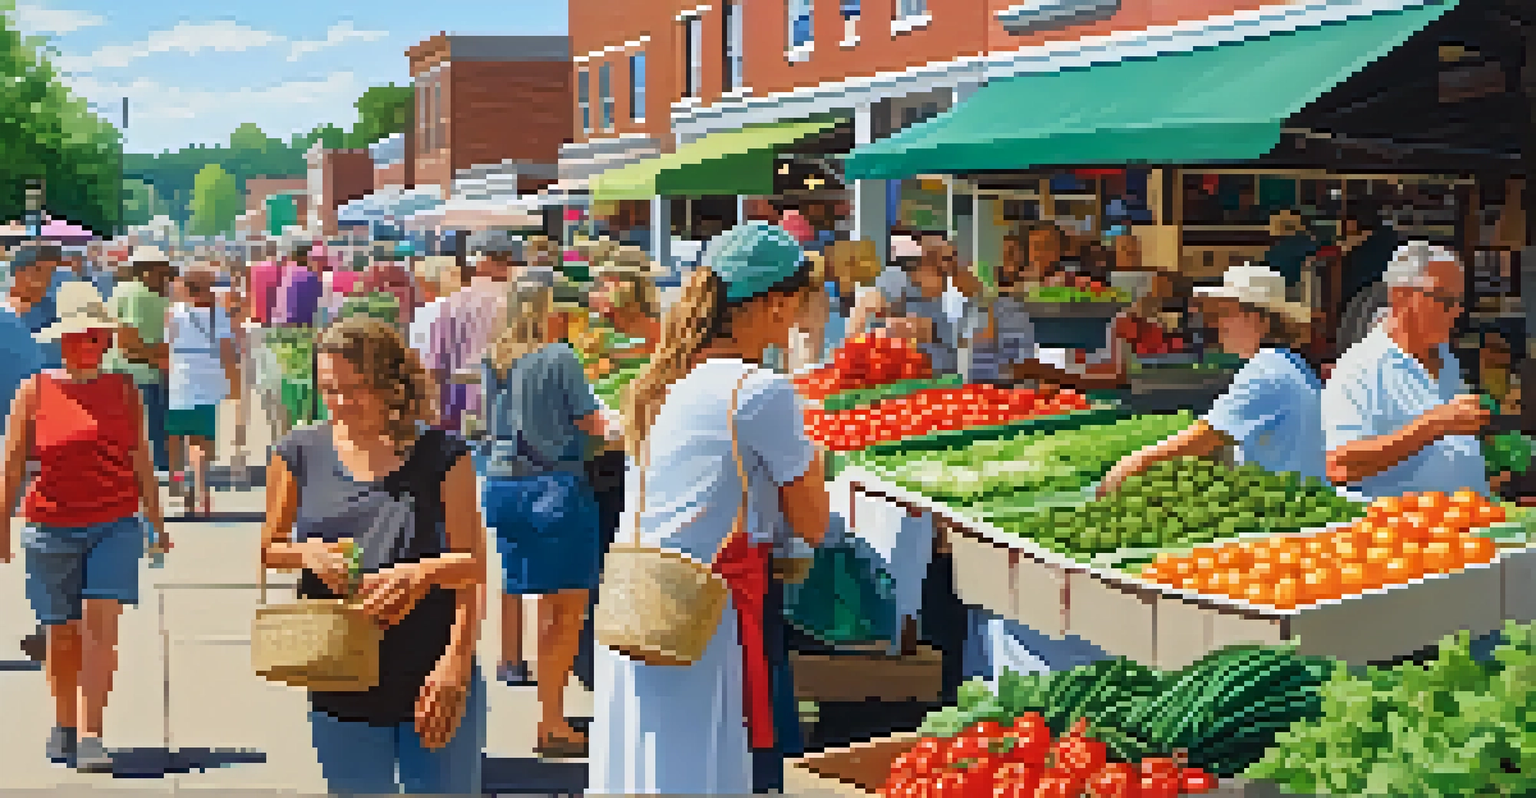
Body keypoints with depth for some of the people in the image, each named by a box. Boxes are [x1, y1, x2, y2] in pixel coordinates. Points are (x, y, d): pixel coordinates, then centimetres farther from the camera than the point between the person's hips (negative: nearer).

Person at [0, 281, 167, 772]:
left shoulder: (124, 391, 6)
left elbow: (141, 461, 12)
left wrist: (156, 521, 15)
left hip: (116, 525, 0)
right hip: (51, 526, 0)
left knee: (100, 625, -12)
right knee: (62, 634, 10)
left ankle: (89, 737, -10)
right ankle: (63, 727, 30)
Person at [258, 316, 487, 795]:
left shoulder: (440, 455, -5)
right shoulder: (300, 454, 2)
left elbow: (472, 563, -6)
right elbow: (269, 548, 11)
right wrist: (308, 553, -10)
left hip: (432, 681, -2)